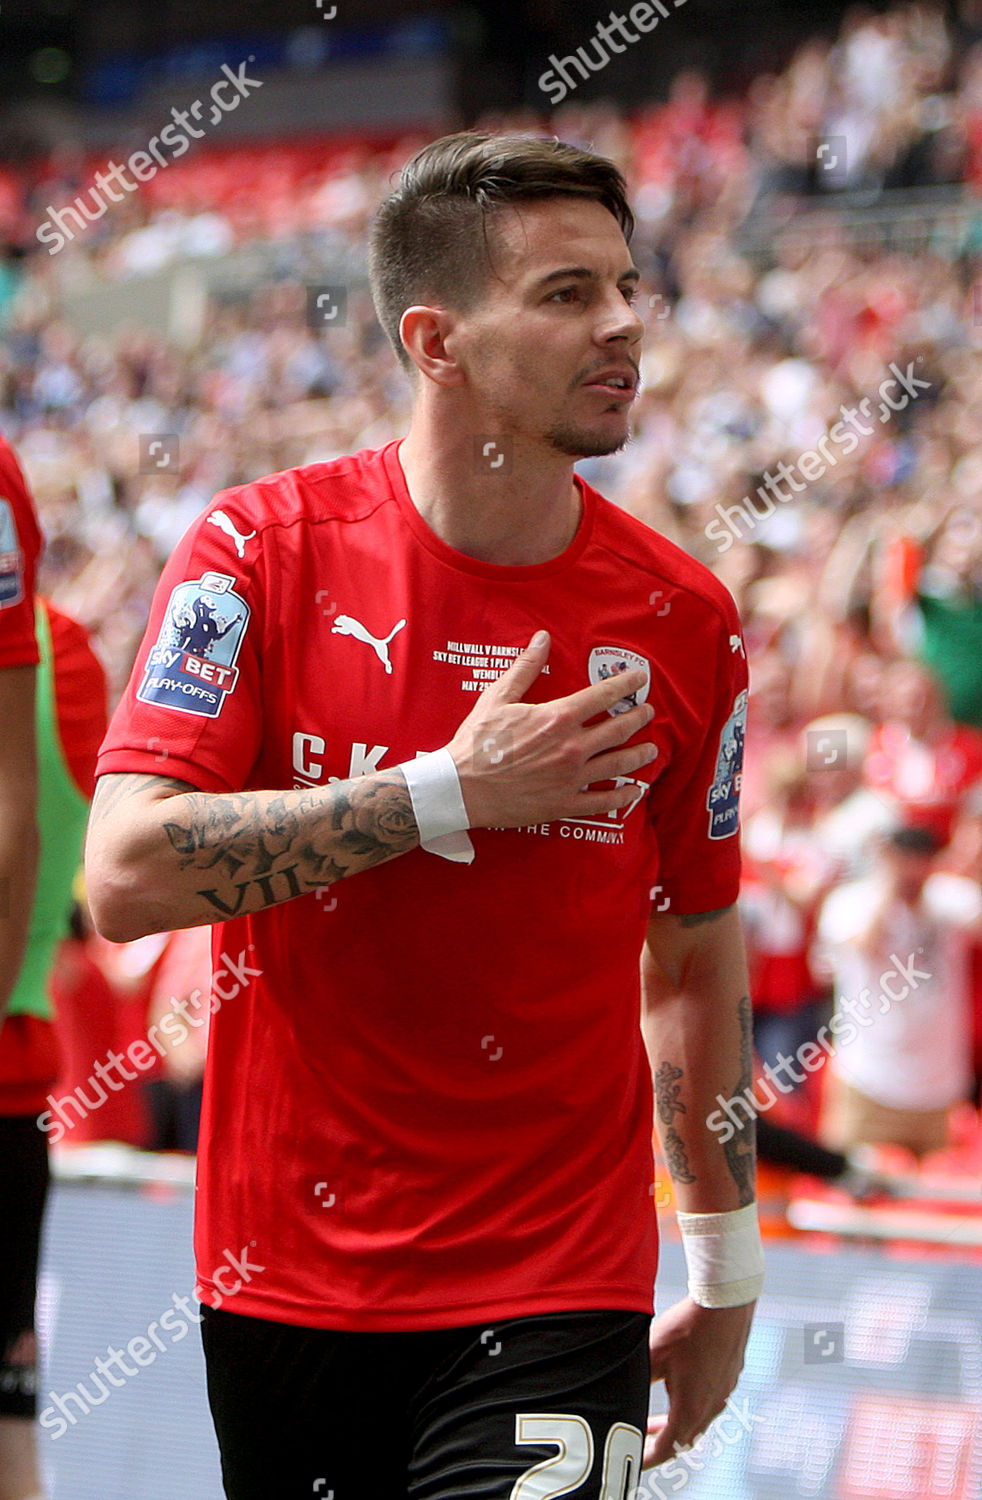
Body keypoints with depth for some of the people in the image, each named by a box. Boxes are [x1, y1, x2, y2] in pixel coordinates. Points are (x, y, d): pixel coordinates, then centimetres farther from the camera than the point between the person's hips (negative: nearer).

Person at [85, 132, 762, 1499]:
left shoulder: (684, 619, 1)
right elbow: (127, 875, -16)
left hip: (559, 1291, 0)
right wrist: (450, 793, -17)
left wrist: (726, 1271, 12)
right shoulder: (262, 552, -5)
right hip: (287, 1274, 0)